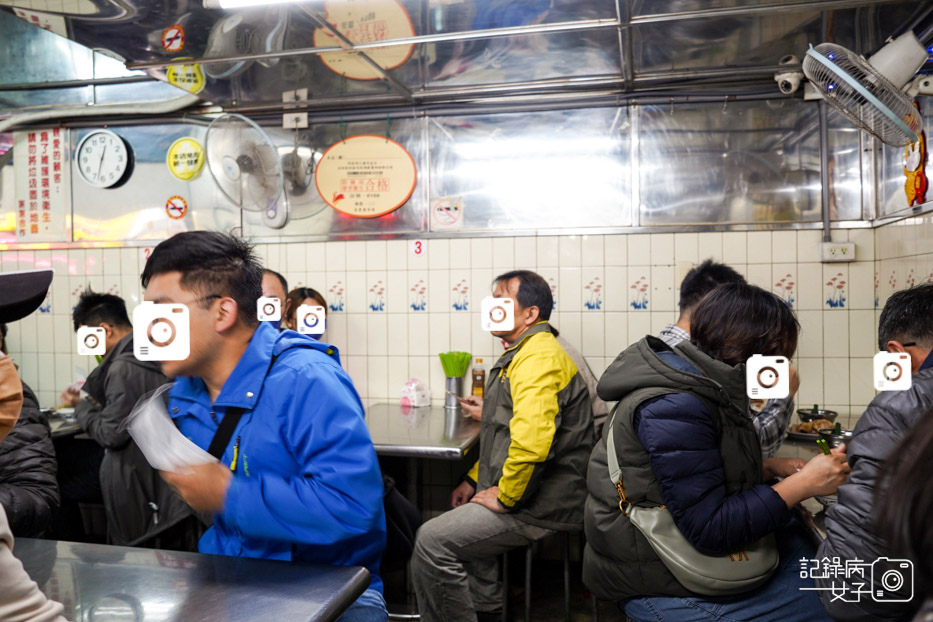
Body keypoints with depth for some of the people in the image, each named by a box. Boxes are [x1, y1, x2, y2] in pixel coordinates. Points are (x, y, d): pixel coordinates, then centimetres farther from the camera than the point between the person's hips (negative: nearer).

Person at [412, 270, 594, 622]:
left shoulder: (539, 358, -19)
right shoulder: (521, 355, 18)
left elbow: (532, 440, -33)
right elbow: (502, 434, 25)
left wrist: (505, 497, -21)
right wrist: (474, 480, 17)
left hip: (539, 508, -11)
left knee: (433, 541, -16)